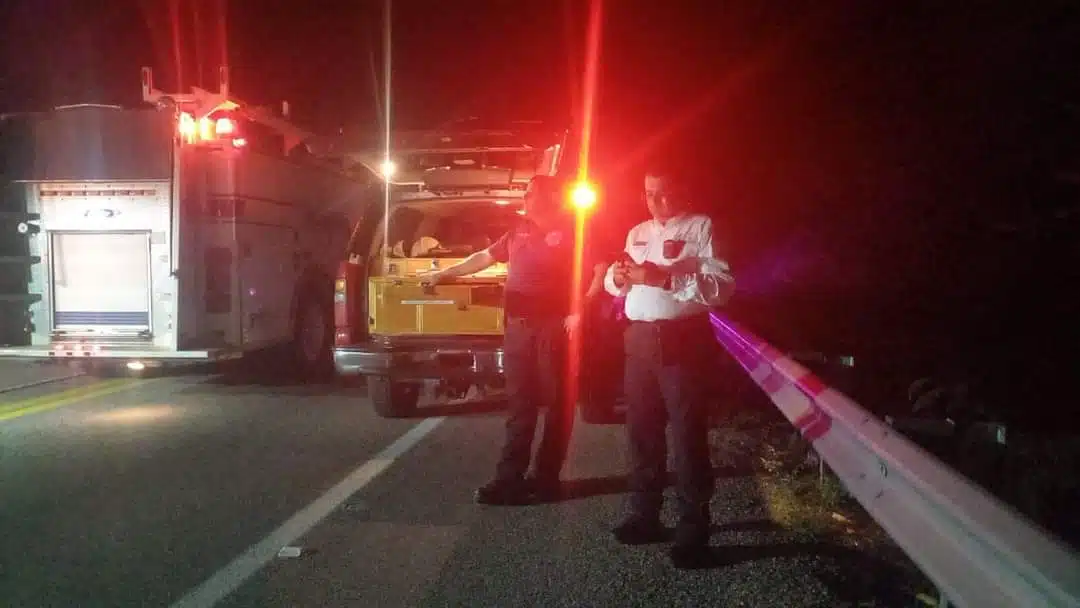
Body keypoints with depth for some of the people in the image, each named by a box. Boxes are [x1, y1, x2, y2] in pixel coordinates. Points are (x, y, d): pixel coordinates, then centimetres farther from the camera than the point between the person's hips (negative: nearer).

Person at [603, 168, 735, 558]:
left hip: (681, 339, -6)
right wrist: (617, 277, -3)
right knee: (641, 428, 12)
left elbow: (721, 286, -16)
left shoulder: (702, 227, -3)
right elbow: (616, 286, 20)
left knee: (687, 433, -1)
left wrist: (664, 277, -22)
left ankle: (694, 525, 9)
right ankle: (645, 514, 24)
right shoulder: (637, 233, 19)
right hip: (638, 339, 7)